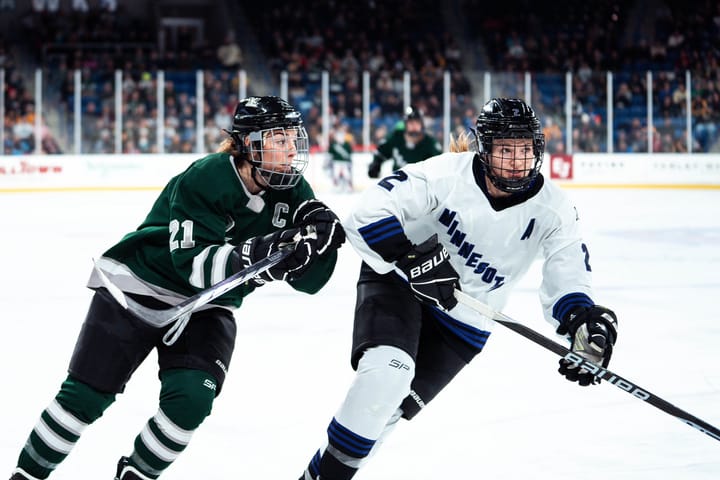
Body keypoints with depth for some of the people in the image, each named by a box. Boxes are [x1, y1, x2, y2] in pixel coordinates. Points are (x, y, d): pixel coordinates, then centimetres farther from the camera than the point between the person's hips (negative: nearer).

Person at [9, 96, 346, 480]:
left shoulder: (292, 192, -9)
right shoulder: (203, 179, -26)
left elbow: (306, 279, -10)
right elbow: (193, 263, -32)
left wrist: (321, 236, -30)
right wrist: (253, 257, -44)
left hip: (207, 308, 4)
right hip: (137, 287, -4)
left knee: (191, 398, -17)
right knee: (87, 394, -2)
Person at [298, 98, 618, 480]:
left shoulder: (551, 208, -14)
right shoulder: (447, 174, -25)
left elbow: (567, 278, -16)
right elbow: (368, 214, -28)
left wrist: (584, 320, -37)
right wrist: (411, 256, -40)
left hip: (464, 320, 4)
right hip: (396, 281, -4)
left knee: (396, 404, -1)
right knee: (387, 372, -28)